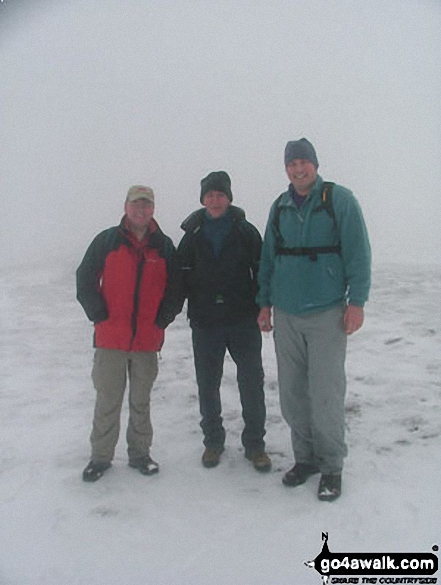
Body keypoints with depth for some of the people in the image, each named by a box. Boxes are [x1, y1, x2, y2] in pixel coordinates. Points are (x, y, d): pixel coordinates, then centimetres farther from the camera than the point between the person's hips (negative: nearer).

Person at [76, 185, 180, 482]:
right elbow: (85, 280, 3)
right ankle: (101, 456, 20)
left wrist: (162, 320, -2)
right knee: (108, 399, 6)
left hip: (148, 339, 2)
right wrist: (100, 315, -5)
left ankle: (140, 452, 26)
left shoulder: (164, 246, 6)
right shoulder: (107, 240, 1)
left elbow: (175, 288, 10)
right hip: (110, 338, -1)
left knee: (141, 399, 13)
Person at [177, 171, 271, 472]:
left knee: (252, 384, 3)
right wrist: (182, 305, -1)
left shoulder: (246, 231, 1)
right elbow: (181, 276, 9)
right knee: (208, 385, 10)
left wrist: (260, 307, -3)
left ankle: (254, 443, 20)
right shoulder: (192, 235, 4)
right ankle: (213, 441, 29)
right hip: (205, 323, 1)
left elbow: (262, 271, 3)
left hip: (244, 322, -1)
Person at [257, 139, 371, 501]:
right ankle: (305, 458, 26)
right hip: (286, 315, 5)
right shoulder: (280, 207, 11)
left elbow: (358, 252, -5)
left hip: (326, 314, -4)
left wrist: (356, 301, -11)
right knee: (292, 392, 9)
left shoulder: (339, 199, -2)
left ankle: (331, 467, 16)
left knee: (325, 392, -2)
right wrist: (265, 303, 11)